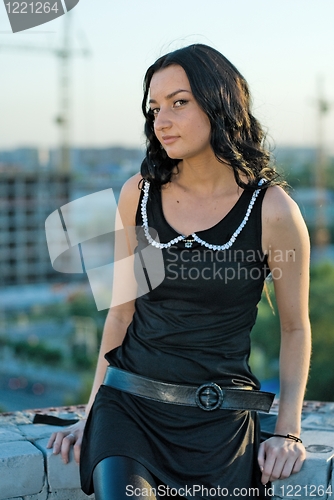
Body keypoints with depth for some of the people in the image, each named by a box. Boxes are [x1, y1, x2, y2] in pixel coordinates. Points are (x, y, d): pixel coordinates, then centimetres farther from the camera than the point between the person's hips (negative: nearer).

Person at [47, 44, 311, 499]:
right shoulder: (139, 195, 2)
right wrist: (93, 412, 10)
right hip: (128, 406, 1)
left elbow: (296, 328, 4)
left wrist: (289, 431, -1)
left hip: (219, 424, -1)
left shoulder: (272, 210, -7)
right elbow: (121, 312, 10)